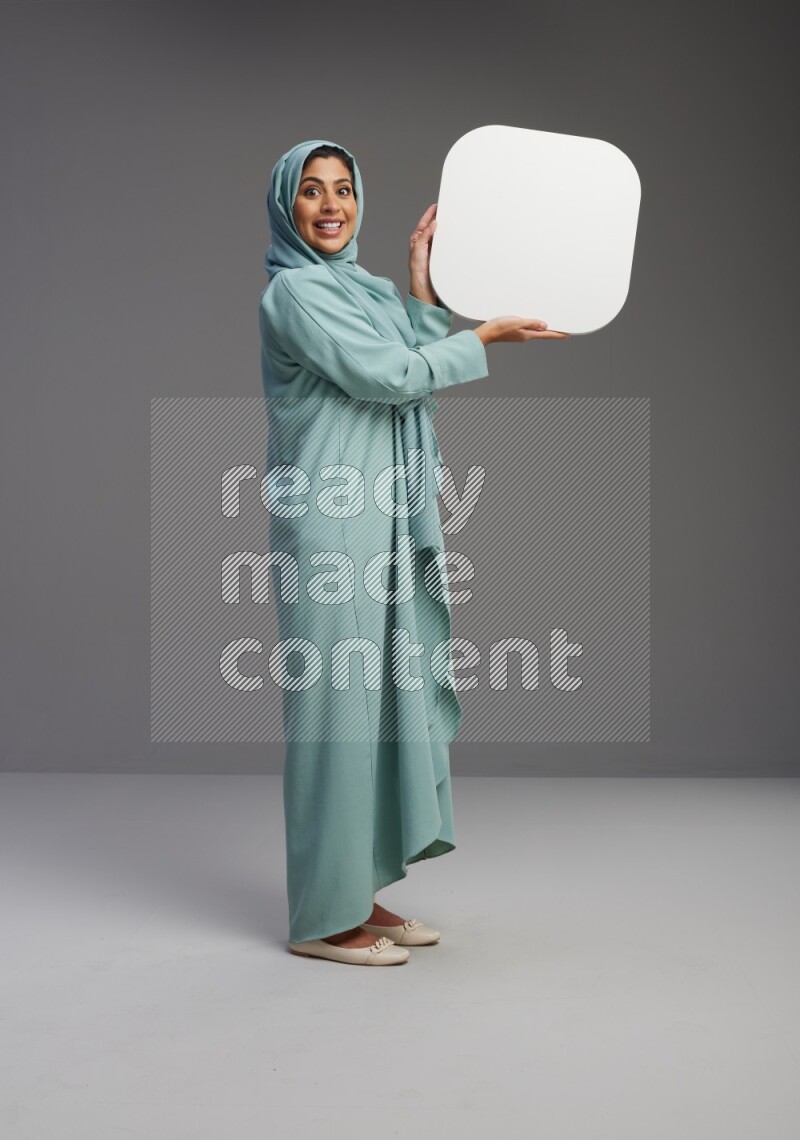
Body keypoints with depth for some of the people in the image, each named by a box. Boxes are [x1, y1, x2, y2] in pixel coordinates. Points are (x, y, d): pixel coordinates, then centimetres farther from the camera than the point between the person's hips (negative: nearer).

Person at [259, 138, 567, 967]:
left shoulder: (364, 290, 18)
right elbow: (389, 376, -16)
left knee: (386, 698, 10)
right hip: (332, 532, -9)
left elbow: (416, 376, 13)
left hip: (385, 525, 9)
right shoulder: (296, 291, -9)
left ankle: (363, 893, 21)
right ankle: (324, 917, 6)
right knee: (337, 703, -4)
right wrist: (490, 336, -7)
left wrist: (422, 289, 8)